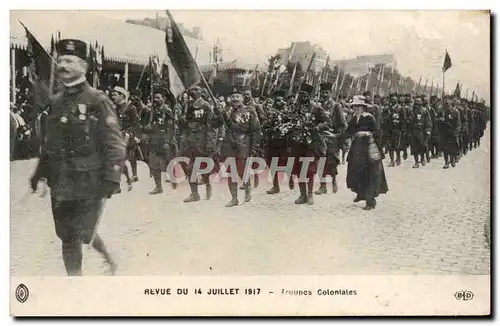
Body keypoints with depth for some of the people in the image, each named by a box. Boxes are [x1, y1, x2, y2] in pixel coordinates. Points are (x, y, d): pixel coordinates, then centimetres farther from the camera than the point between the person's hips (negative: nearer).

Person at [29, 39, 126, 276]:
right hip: (61, 183, 6)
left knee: (78, 235, -3)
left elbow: (114, 144, -12)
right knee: (67, 237, 10)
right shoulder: (56, 102, 11)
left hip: (90, 183, -6)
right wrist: (40, 172, 19)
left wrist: (111, 178, -19)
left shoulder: (97, 101, -9)